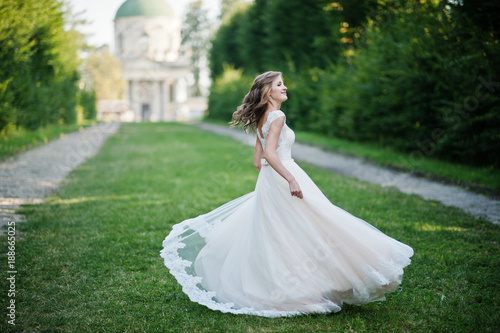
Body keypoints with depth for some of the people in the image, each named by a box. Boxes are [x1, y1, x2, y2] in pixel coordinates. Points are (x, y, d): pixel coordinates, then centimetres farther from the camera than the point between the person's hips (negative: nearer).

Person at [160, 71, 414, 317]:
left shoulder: (261, 120, 16)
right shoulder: (277, 116, -12)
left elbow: (258, 162, 18)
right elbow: (269, 154, -23)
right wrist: (291, 179, -26)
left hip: (267, 182, 9)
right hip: (283, 177, -9)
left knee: (269, 238, 14)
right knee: (301, 234, -4)